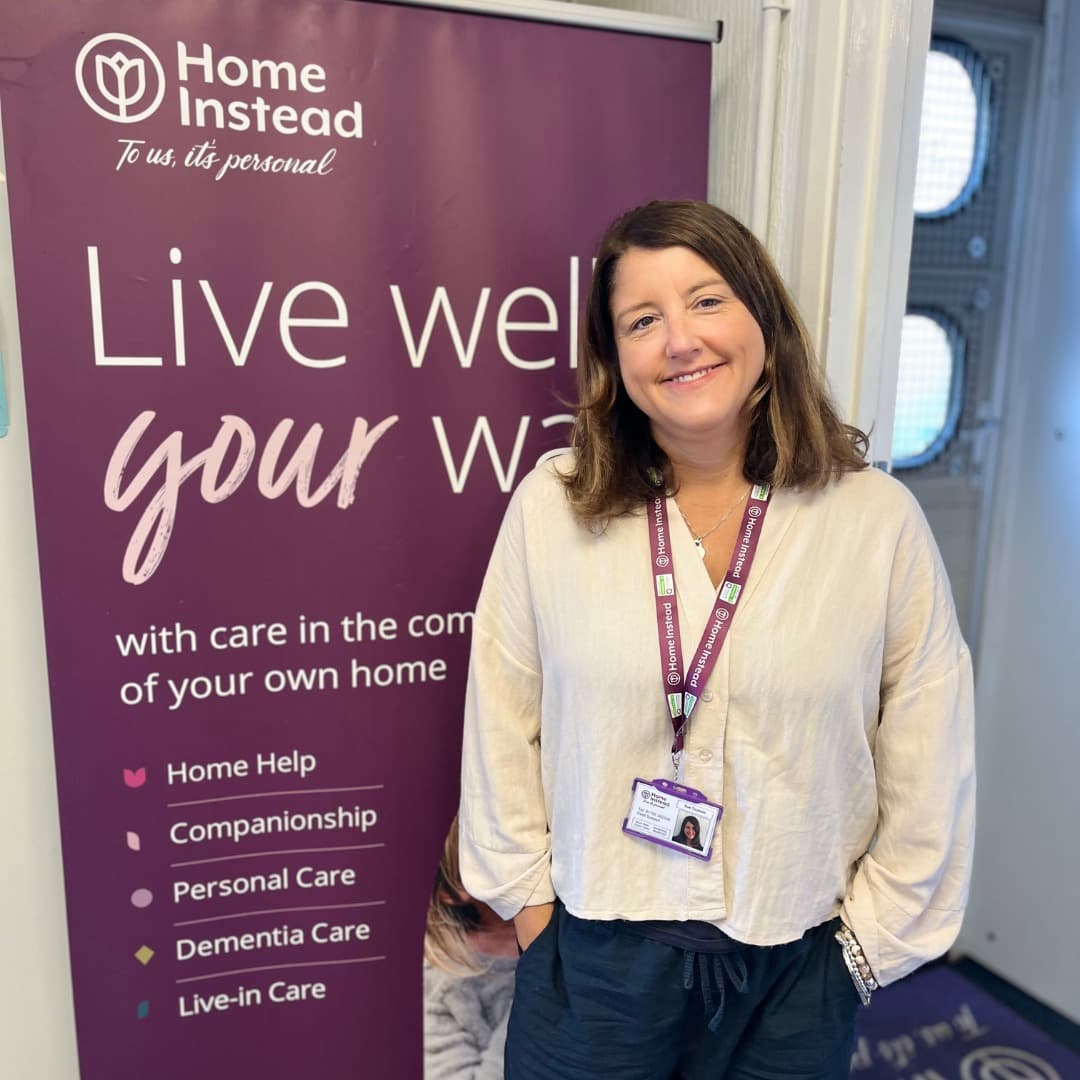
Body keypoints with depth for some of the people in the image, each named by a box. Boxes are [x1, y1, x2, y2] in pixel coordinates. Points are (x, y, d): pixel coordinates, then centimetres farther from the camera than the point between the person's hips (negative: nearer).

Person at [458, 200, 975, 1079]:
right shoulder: (550, 509, -9)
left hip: (795, 976, 0)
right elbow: (499, 726, -2)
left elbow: (929, 773, -3)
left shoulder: (879, 520, -10)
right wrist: (527, 896, 1)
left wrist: (869, 941, 0)